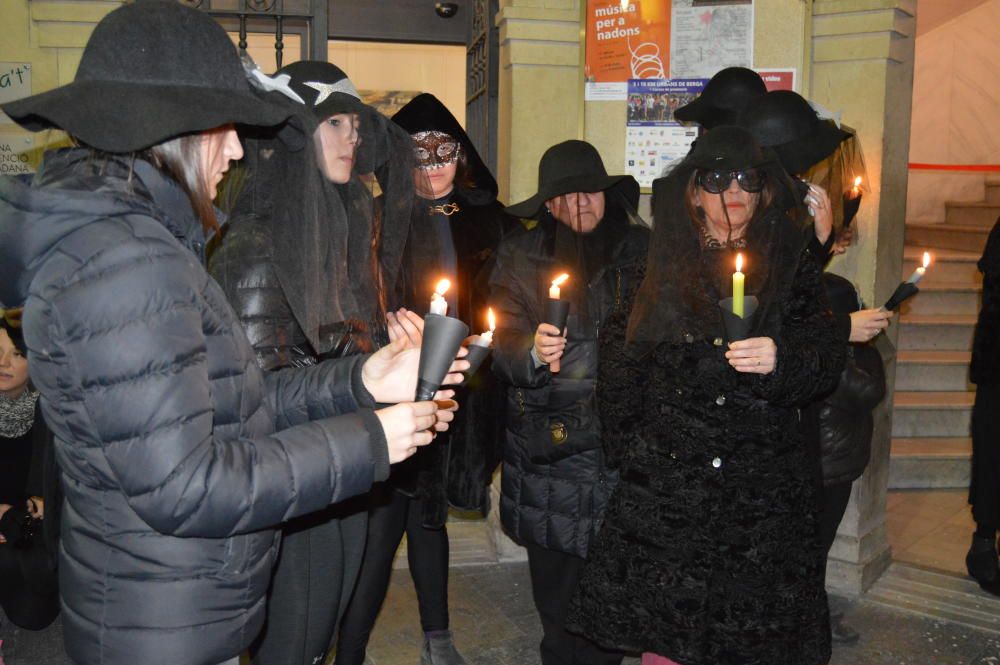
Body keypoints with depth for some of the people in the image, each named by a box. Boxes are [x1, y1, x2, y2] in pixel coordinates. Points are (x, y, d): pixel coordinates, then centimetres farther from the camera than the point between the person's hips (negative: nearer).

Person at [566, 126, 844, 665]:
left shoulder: (790, 264, 7)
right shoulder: (662, 265, 8)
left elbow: (827, 359, 1)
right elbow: (618, 355, 11)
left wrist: (782, 360, -21)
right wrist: (628, 444, 5)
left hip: (762, 485, 0)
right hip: (667, 475, 0)